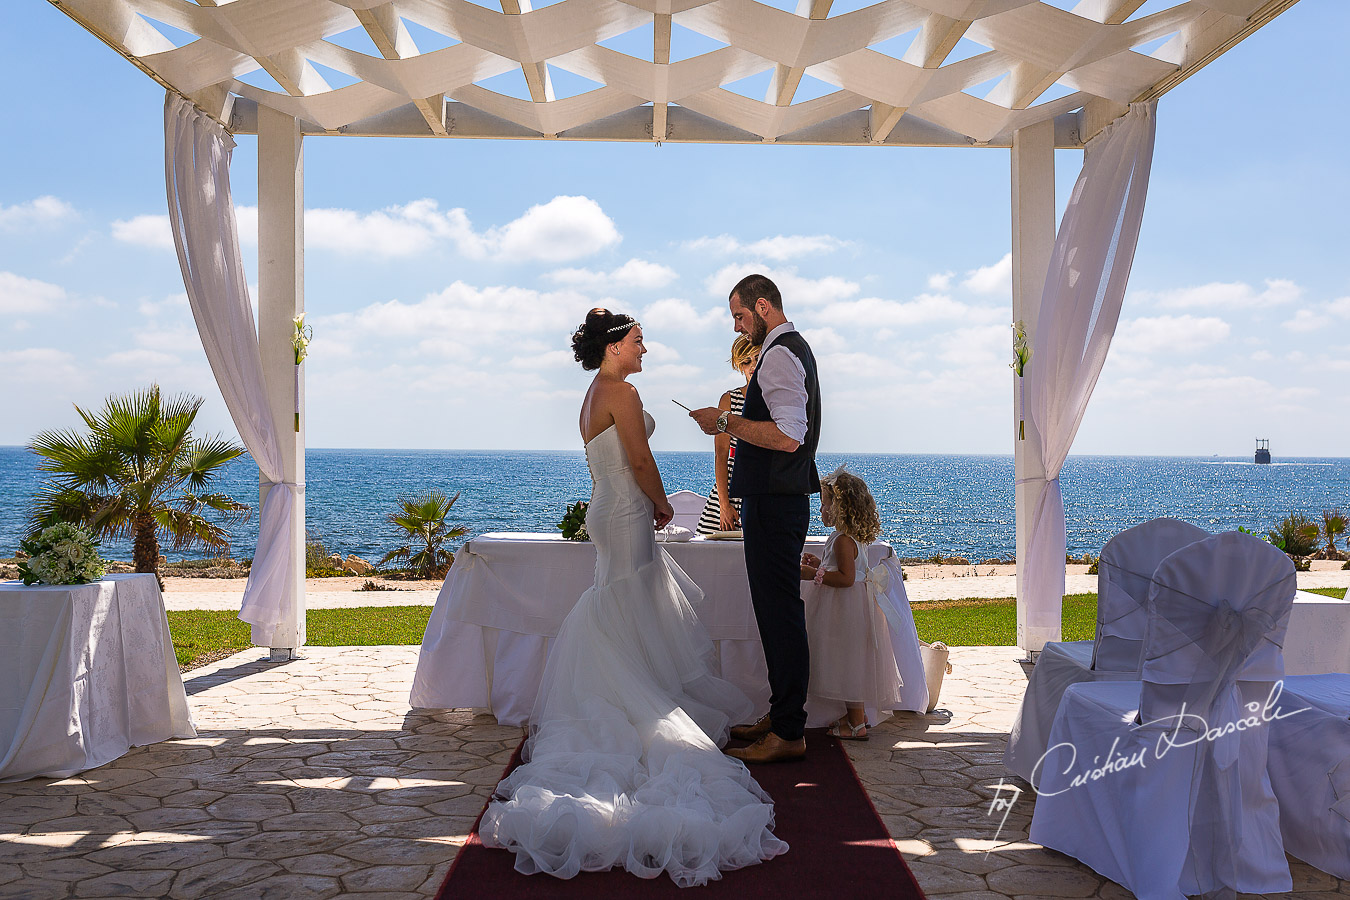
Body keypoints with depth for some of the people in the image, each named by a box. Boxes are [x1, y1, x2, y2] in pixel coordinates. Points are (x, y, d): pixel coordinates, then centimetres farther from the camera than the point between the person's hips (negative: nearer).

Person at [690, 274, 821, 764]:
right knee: (778, 610, 15)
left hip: (775, 504, -11)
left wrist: (726, 421, -17)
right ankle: (782, 716, 25)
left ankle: (787, 734, -1)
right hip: (783, 498, 11)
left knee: (780, 612, -7)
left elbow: (788, 436, -25)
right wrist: (732, 422, 19)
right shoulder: (794, 347, 19)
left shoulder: (780, 355, -15)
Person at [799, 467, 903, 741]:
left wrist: (815, 575, -23)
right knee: (848, 664, 17)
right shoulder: (854, 537, 12)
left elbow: (846, 578, -26)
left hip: (845, 609, -10)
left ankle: (857, 725, 3)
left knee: (849, 662, -3)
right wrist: (820, 565, 15)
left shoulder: (843, 540, -20)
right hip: (846, 608, 10)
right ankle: (855, 714, 27)